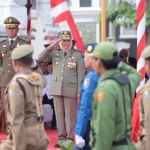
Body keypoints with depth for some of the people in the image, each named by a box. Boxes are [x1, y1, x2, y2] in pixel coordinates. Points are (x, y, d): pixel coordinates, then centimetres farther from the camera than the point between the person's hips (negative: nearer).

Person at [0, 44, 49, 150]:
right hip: (40, 136, 8)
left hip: (24, 137, -8)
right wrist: (35, 65, 29)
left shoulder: (16, 84, -16)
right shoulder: (37, 78, 7)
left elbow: (17, 120, -22)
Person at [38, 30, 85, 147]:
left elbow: (81, 74, -3)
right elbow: (41, 59, -1)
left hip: (71, 89, -3)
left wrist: (79, 91, -9)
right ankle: (61, 137, 10)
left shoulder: (77, 54, -1)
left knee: (70, 115, -2)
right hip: (56, 88, 3)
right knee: (59, 114, 5)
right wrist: (50, 47, -11)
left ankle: (70, 138, 2)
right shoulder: (55, 52, 8)